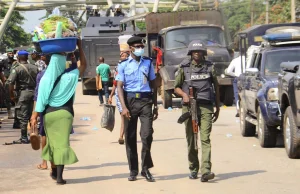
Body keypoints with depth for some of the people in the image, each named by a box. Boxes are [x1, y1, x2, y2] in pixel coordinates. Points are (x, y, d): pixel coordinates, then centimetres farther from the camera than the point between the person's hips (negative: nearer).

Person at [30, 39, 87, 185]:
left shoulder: (46, 79, -6)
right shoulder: (71, 76, -8)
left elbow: (41, 98, -7)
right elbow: (83, 65, 8)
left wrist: (35, 116, -2)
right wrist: (79, 47, 8)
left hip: (49, 112, 2)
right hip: (64, 113, -2)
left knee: (52, 141, 17)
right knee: (62, 143, -2)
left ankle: (54, 171, 32)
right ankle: (59, 176, -9)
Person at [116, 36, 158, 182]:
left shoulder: (148, 63, 12)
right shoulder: (124, 65, 4)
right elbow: (119, 87, -1)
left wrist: (155, 106, 14)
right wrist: (124, 107, -13)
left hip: (145, 101, 1)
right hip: (130, 100, -1)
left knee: (147, 134, -11)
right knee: (130, 137, 3)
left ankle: (146, 168, 1)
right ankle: (133, 170, 13)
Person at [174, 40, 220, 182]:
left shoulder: (209, 67, 9)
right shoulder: (184, 68, 7)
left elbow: (216, 88, 16)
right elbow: (176, 87, 11)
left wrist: (217, 108, 14)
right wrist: (183, 94, -11)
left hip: (206, 108, -1)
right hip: (189, 107, 1)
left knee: (205, 139, -12)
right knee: (191, 140, 6)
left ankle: (206, 171, -21)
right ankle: (193, 169, 20)